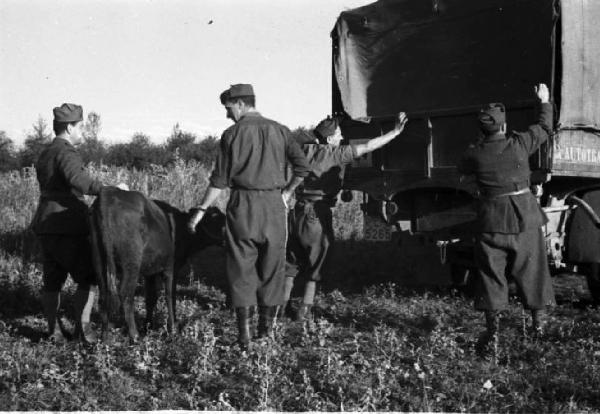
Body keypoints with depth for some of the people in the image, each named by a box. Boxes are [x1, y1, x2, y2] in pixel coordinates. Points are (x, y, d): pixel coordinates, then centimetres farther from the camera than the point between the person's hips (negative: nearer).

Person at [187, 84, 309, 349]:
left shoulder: (233, 133, -3)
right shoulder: (279, 131, 7)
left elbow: (220, 180, -5)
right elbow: (302, 167, 0)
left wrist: (201, 210, 0)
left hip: (243, 203, -3)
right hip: (274, 204, 3)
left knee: (241, 267, 4)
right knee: (271, 267, 12)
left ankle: (244, 333, -2)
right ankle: (267, 328, 18)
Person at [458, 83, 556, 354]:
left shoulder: (474, 154, -8)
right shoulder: (519, 143, -7)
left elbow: (462, 170, 15)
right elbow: (545, 128, 11)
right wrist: (545, 101, 26)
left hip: (492, 220, -1)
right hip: (525, 217, 1)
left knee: (491, 275, 5)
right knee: (531, 270, 17)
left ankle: (492, 334, 1)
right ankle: (538, 321, 31)